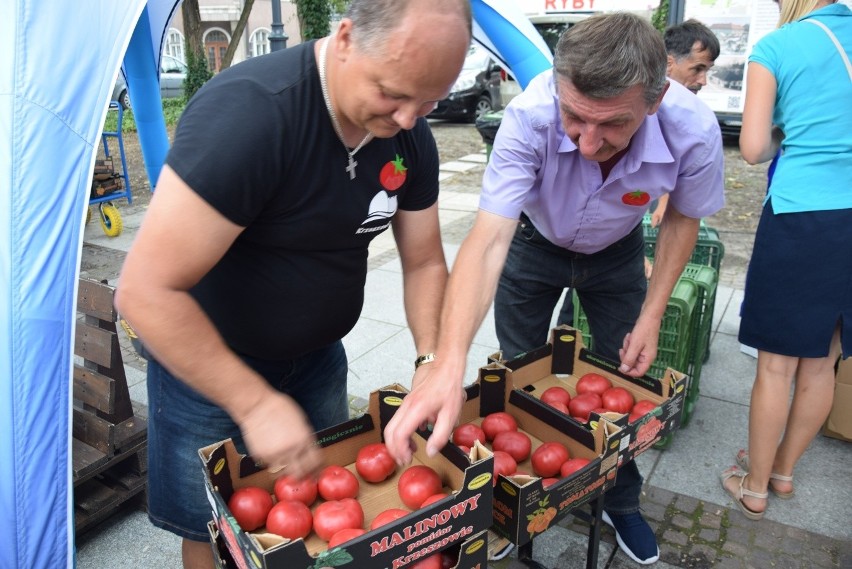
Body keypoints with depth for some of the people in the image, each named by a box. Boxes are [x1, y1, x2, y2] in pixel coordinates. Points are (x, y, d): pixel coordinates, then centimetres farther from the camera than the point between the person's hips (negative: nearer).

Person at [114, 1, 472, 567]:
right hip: (205, 357, -5)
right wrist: (255, 404, -28)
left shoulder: (411, 136, -11)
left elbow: (424, 263, 0)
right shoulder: (248, 112, -32)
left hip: (318, 355, 6)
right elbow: (146, 291, -31)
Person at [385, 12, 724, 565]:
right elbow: (488, 240, -47)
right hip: (534, 243, -1)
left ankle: (622, 504, 35)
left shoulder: (695, 131, -32)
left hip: (615, 251, 2)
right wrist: (449, 361, -60)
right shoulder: (530, 116, -40)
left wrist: (651, 315, -13)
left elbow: (682, 218, -10)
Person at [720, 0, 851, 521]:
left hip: (801, 218, -5)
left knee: (777, 365, 5)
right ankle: (784, 471, 34)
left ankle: (755, 487, 20)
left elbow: (753, 149, -6)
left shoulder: (777, 46, -2)